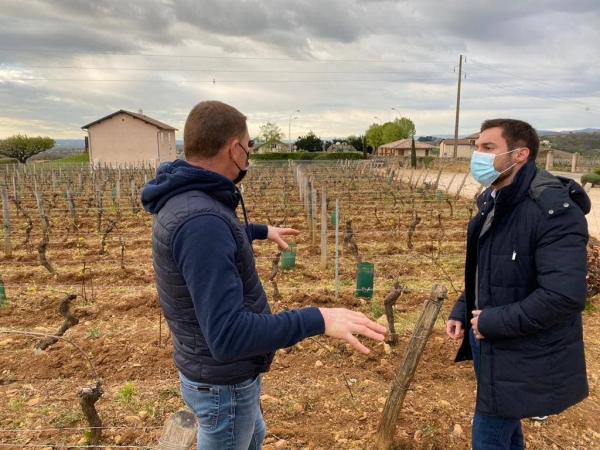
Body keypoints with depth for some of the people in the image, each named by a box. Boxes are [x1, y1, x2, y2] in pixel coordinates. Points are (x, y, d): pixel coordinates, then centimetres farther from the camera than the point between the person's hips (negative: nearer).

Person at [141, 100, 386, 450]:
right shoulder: (200, 221, -34)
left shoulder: (185, 200, -2)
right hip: (223, 382, -9)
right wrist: (318, 320, -36)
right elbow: (228, 335, -37)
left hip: (225, 371, 9)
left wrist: (262, 231, 32)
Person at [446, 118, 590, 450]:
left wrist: (494, 322, -22)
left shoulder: (554, 210, -23)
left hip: (523, 356, -8)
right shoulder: (492, 202, 6)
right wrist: (462, 311, 5)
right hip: (489, 340, 9)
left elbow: (565, 295, -30)